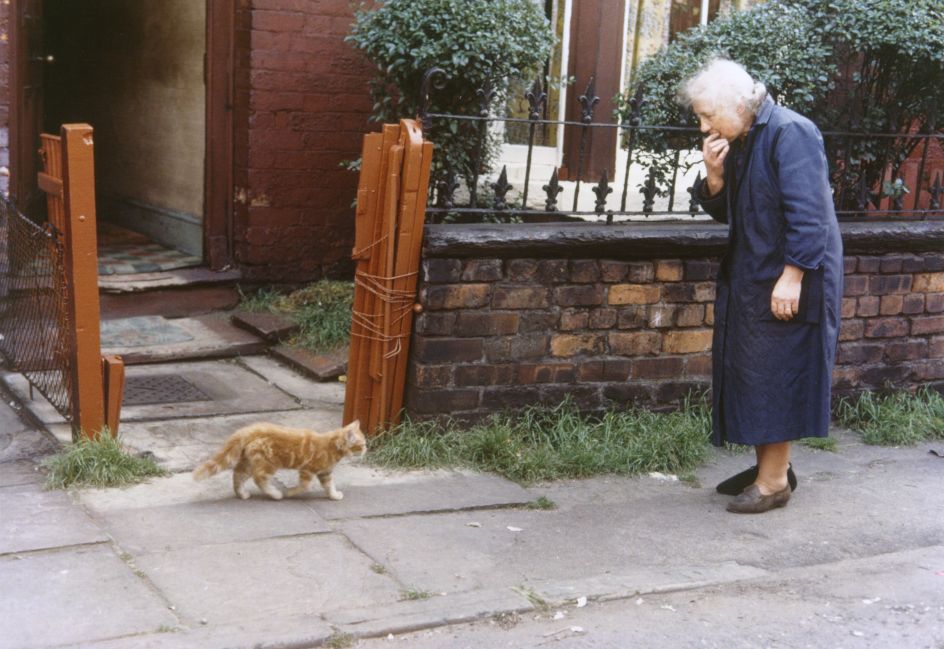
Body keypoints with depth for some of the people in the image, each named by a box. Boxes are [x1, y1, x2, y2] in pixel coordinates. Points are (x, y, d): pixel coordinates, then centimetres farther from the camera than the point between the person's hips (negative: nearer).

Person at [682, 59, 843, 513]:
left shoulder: (790, 133, -17)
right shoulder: (737, 143, 10)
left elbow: (808, 212, -22)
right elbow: (723, 211, 14)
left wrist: (792, 276, -24)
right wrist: (715, 175, -4)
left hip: (786, 282, -9)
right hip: (749, 279, 9)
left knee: (776, 375, -3)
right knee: (750, 373, 14)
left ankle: (774, 481, 8)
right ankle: (768, 466, 27)